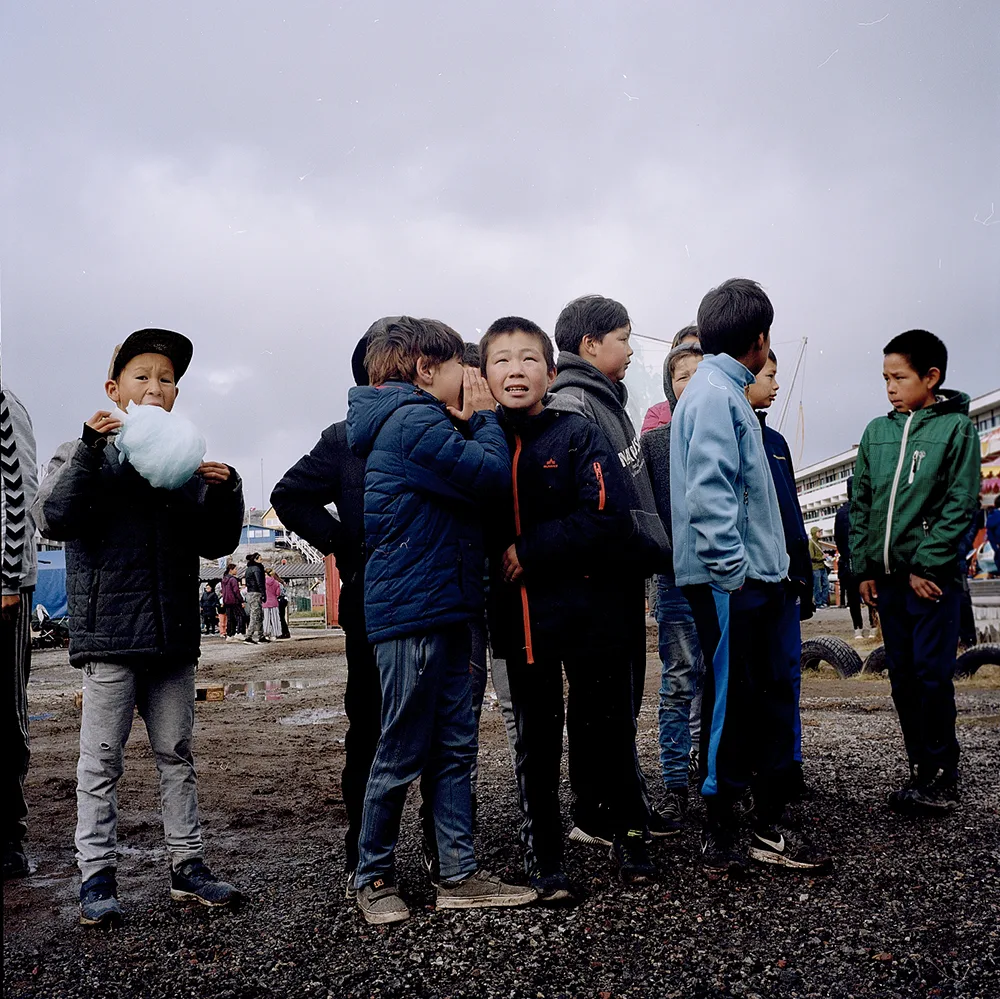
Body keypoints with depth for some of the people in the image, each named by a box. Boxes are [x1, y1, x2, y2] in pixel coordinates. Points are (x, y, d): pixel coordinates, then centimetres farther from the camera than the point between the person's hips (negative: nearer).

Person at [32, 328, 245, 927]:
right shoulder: (86, 455, 2)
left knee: (176, 755, 11)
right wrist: (92, 447, -21)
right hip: (109, 631, -3)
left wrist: (224, 491, -9)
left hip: (174, 633, 4)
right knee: (102, 760, 4)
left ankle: (188, 865, 20)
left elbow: (215, 544, 9)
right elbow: (53, 517, -14)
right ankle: (98, 875, 14)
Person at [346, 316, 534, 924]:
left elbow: (474, 480, 21)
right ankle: (374, 877, 18)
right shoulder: (414, 421, -14)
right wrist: (484, 417, -5)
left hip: (443, 611, 10)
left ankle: (460, 875, 19)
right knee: (402, 755, 3)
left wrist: (472, 424, 11)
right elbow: (494, 475, -20)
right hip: (413, 615, -10)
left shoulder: (420, 423, 20)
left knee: (455, 749, 12)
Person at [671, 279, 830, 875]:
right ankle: (720, 838, 10)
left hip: (753, 578, 10)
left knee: (774, 696, 12)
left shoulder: (729, 393, 19)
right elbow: (708, 491, -22)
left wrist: (768, 565, 18)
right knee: (733, 702, -2)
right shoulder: (713, 395, -12)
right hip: (730, 580, -10)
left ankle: (770, 826, 22)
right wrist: (734, 567, -22)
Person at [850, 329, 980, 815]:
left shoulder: (956, 427, -3)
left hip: (931, 575, -5)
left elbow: (961, 505, -9)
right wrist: (863, 568, 7)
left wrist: (927, 565, -14)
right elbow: (861, 505, 13)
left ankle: (942, 777, 8)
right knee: (903, 677, 9)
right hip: (886, 575, 5)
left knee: (932, 675, -5)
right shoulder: (876, 433, 11)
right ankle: (922, 770, 20)